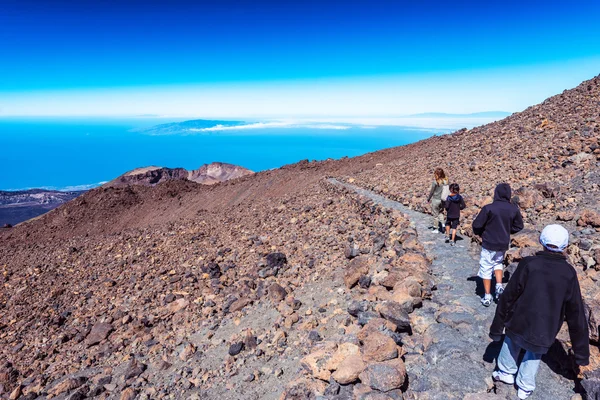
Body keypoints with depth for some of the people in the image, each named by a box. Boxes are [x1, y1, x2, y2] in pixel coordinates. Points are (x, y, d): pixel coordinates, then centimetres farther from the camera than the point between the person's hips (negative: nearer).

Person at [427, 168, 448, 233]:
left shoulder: (435, 182, -18)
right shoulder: (445, 181, -4)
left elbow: (432, 191, -10)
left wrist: (428, 199, 3)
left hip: (436, 200, -5)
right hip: (442, 199, 5)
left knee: (435, 214, 10)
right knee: (440, 212, 27)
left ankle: (435, 228, 20)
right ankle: (442, 223, 13)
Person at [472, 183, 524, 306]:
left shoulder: (488, 208, -19)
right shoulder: (514, 209, -6)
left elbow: (477, 225, -14)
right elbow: (519, 226, 6)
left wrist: (480, 233, 7)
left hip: (489, 244, -4)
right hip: (503, 244, 4)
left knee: (486, 268, 7)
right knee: (498, 262, 29)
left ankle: (487, 297, 11)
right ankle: (499, 286, 13)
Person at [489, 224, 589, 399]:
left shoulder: (529, 264, -13)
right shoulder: (569, 273, -7)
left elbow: (508, 297, -10)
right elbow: (576, 314, -2)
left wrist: (496, 328, 1)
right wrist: (581, 353, 7)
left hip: (518, 325, -1)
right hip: (544, 334, 2)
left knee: (511, 340, 29)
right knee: (535, 352, 29)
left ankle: (506, 372, 35)